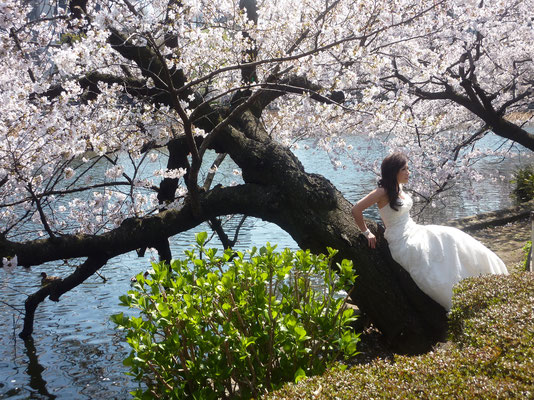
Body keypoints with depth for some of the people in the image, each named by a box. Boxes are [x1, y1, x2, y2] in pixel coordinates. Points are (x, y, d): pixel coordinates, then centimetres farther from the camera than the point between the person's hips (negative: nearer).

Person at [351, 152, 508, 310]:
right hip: (401, 242, -8)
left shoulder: (399, 187, 9)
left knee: (450, 239, -12)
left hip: (413, 231, 8)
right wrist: (367, 233, -12)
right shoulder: (382, 192, -15)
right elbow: (356, 210, -19)